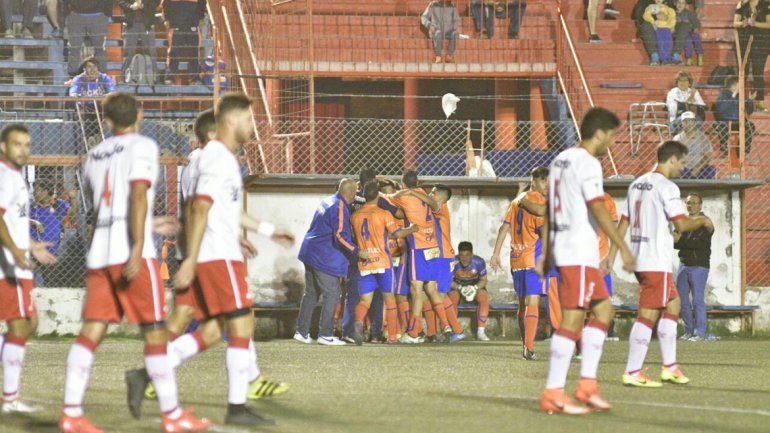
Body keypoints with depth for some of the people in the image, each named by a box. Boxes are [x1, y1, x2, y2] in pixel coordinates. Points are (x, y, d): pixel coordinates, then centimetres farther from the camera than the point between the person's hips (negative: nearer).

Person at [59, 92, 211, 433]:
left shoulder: (95, 156, 18)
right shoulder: (142, 146, -2)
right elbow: (138, 195, -16)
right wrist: (138, 247, -22)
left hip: (100, 252, 6)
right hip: (131, 252, -6)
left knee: (91, 331, 0)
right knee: (154, 331, 0)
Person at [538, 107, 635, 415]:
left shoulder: (561, 160, 17)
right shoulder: (588, 164, -11)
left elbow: (549, 212, 21)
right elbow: (598, 210, -20)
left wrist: (546, 253, 23)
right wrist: (623, 248, -19)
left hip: (561, 247, 10)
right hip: (579, 251, -10)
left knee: (604, 310, 14)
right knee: (573, 319, -10)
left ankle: (587, 383, 8)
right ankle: (553, 393, -11)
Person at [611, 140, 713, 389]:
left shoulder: (637, 184, 14)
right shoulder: (667, 187, -12)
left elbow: (623, 223, 16)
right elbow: (681, 224, -17)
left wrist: (611, 255, 17)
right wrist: (702, 221, 2)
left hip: (638, 257, 9)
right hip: (656, 261, -9)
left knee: (673, 304, 17)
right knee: (649, 313, -7)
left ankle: (670, 366, 18)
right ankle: (633, 372, -9)